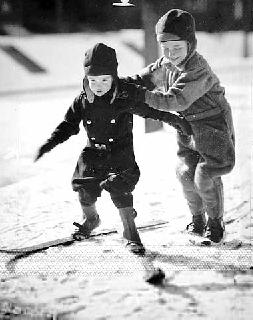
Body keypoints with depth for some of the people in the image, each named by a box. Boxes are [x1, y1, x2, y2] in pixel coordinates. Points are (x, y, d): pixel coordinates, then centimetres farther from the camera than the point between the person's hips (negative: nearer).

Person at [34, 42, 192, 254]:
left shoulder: (126, 98, -13)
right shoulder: (83, 102, -5)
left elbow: (150, 110, -5)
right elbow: (68, 125, 3)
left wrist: (173, 119, -13)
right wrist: (50, 144, -7)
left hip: (121, 153, -3)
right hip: (93, 153, 3)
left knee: (119, 189, -17)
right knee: (86, 188, 0)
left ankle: (131, 233, -3)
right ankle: (90, 219, 34)